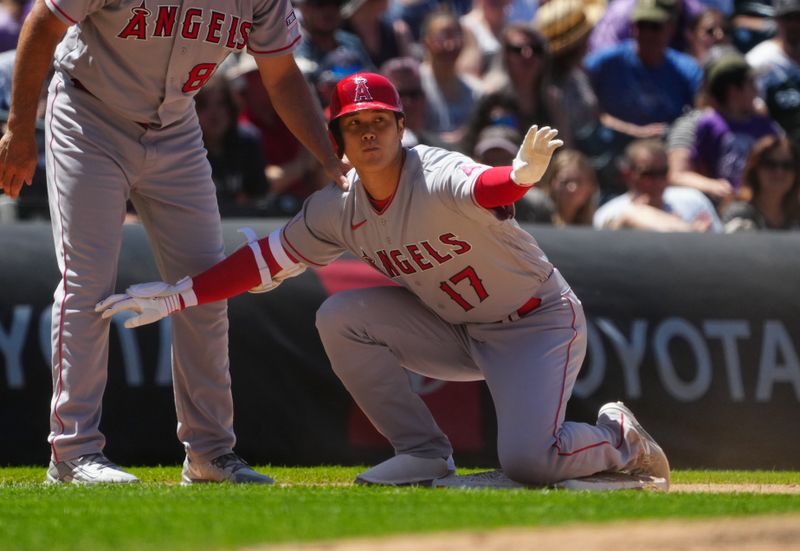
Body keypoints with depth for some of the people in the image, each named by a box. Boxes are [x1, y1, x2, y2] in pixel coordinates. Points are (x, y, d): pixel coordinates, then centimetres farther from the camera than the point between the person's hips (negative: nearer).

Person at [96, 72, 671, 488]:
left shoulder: (438, 177, -27)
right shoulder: (337, 208, -6)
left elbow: (484, 187, -50)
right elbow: (266, 259, 2)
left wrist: (522, 174, -74)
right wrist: (177, 297, -3)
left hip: (539, 321, -7)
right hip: (457, 332, 7)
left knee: (527, 461, -27)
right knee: (341, 317, -12)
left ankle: (618, 436, 8)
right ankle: (424, 454, -1)